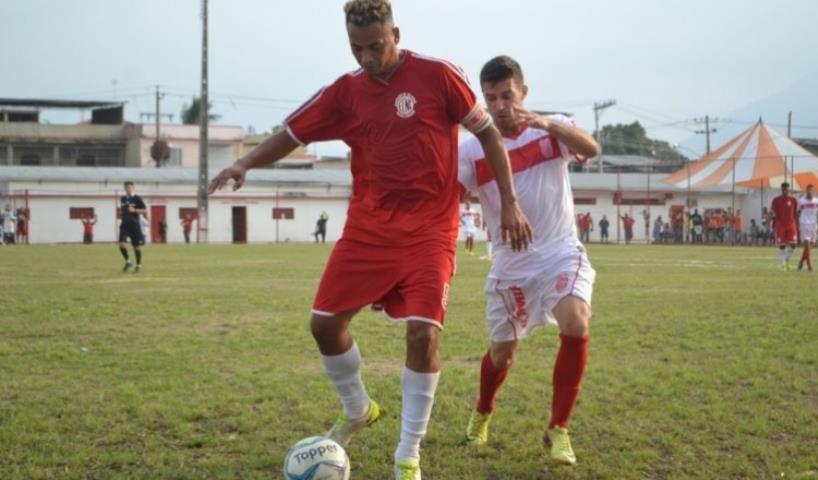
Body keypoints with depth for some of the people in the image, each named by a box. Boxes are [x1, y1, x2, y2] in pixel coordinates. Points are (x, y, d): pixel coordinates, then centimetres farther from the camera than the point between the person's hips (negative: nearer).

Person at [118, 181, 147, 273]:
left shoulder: (137, 199, -4)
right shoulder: (122, 199, 11)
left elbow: (145, 210, -7)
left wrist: (134, 210, -18)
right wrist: (121, 216, 15)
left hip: (134, 225, -4)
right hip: (124, 224, 4)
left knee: (137, 246, 1)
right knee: (122, 244, -13)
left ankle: (139, 265, 17)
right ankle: (128, 262, 8)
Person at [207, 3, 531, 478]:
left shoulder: (438, 74, -9)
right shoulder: (345, 92, 2)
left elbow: (488, 132, -2)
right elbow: (291, 135, 9)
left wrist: (510, 203, -5)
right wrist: (245, 162, -10)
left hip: (429, 230, -4)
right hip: (368, 227, 4)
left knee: (423, 332, -15)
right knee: (325, 322, 2)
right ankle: (357, 411, 31)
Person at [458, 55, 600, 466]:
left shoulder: (553, 128, -5)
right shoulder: (474, 149, -4)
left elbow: (591, 149, -25)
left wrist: (548, 124, -43)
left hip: (561, 252, -1)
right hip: (512, 263, 1)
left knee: (576, 325, -26)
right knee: (503, 351, 10)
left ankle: (558, 429, -11)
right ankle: (482, 415, 43)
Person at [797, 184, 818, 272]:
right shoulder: (801, 201, -2)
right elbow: (798, 214, 4)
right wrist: (797, 226, 0)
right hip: (804, 225, -4)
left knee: (809, 246, 8)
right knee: (807, 245, -11)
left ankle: (801, 262, 25)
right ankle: (809, 266, -11)